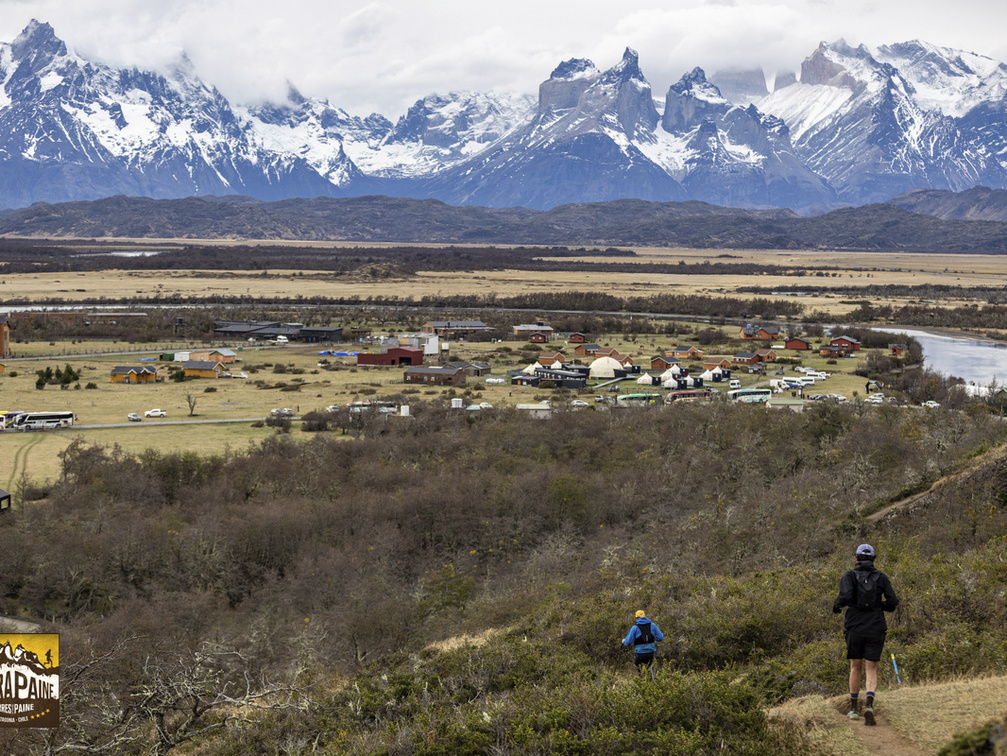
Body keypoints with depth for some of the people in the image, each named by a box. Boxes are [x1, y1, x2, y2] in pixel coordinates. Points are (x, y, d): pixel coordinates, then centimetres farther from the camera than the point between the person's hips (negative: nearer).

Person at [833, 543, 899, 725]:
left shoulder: (849, 576, -1)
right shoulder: (881, 577, 4)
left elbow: (845, 596, -19)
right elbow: (893, 601, -2)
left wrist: (836, 605, 2)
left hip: (855, 628, 0)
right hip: (876, 628, 0)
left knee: (855, 667, 14)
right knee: (871, 669, 2)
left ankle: (854, 708, 19)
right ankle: (869, 704, -20)